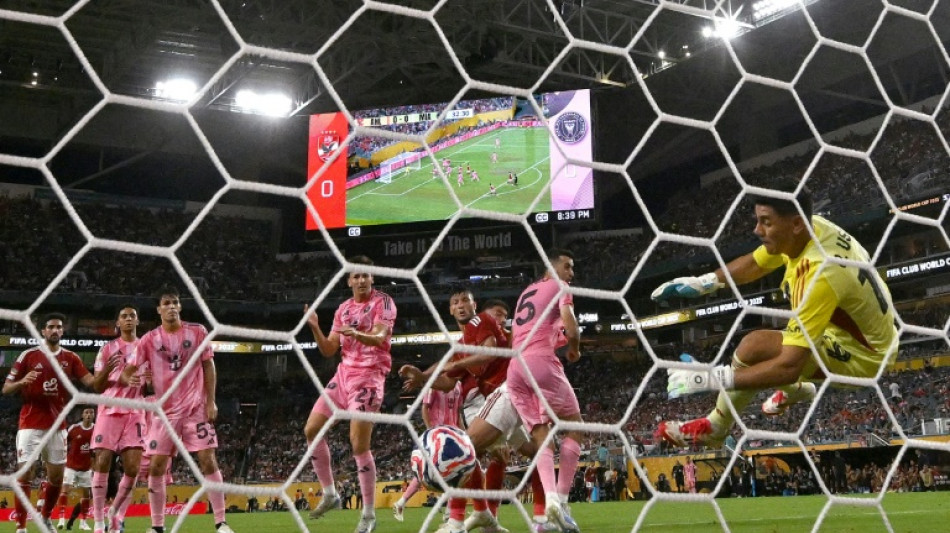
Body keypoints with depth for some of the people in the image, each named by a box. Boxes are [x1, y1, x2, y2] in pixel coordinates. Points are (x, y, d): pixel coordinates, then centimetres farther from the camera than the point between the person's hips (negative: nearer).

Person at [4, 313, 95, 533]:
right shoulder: (28, 356, -2)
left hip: (57, 426, 3)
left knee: (57, 476, 7)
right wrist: (22, 382, -22)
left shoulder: (71, 358, 5)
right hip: (30, 425, -3)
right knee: (25, 474, -8)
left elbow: (91, 383, -5)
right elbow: (6, 389, -1)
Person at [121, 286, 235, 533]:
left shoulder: (197, 332, -1)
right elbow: (128, 370, -3)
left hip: (197, 407, -1)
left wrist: (211, 401, -4)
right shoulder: (149, 339, -2)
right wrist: (130, 379, -28)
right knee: (156, 467, -2)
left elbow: (208, 366, 3)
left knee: (208, 461, -8)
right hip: (166, 410, 1)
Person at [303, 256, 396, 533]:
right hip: (344, 373, 7)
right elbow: (329, 350, 12)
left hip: (369, 376, -7)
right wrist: (315, 327, -5)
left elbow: (379, 338, -22)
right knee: (312, 429, 4)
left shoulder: (382, 302, -6)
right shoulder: (343, 309, 14)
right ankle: (329, 493, 17)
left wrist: (356, 334, -43)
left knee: (359, 444, -13)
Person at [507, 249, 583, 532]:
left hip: (514, 368, 6)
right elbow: (571, 328, -7)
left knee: (541, 437, 4)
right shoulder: (559, 287, 8)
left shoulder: (526, 292, 30)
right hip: (541, 361, -6)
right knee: (574, 426, 4)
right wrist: (574, 349, 12)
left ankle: (550, 497, -20)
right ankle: (561, 499, -8)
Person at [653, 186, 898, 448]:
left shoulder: (819, 274, -35)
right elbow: (755, 263, 10)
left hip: (862, 355, -9)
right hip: (874, 336, 9)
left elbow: (789, 367, -36)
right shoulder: (811, 226, -11)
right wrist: (704, 282, -2)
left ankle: (714, 428, -1)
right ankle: (795, 389, 41)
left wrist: (712, 378, -35)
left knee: (754, 346, -21)